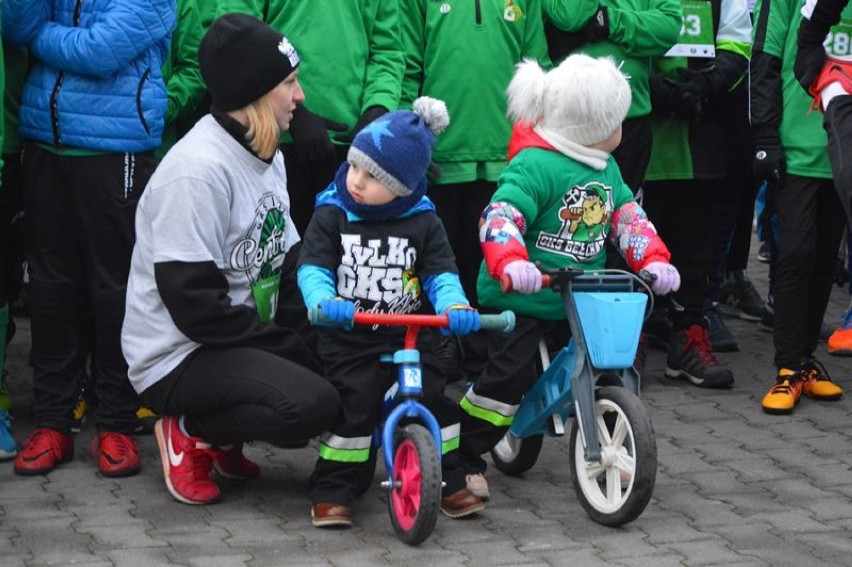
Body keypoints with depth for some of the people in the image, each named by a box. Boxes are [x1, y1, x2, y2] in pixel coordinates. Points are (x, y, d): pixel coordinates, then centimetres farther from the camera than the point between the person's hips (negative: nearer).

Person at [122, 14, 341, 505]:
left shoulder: (267, 156, 10)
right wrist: (290, 347, -20)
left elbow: (290, 263, 13)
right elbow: (192, 302, -24)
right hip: (179, 357, -10)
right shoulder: (198, 169, -21)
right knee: (311, 404, -29)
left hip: (243, 340, 10)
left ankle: (223, 435, 11)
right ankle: (191, 433, -5)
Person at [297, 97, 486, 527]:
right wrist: (325, 301, -33)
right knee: (353, 406, -12)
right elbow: (312, 268, -11)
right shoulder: (332, 215, -5)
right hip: (348, 341, -2)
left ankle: (448, 481, 16)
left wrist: (456, 306, -26)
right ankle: (332, 491, -1)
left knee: (433, 400, 0)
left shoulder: (423, 222, -1)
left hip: (410, 338, 2)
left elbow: (441, 274, -4)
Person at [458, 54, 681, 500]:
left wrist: (653, 260, -8)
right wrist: (511, 263, -46)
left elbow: (629, 218, 9)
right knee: (509, 374, -12)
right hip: (520, 297, -8)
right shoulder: (535, 165, -20)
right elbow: (500, 218, -29)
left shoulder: (605, 168, 9)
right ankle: (465, 457, 5)